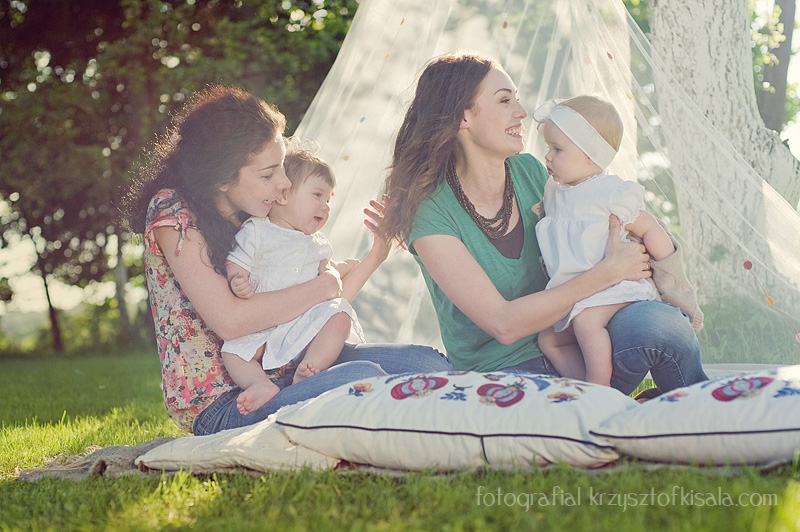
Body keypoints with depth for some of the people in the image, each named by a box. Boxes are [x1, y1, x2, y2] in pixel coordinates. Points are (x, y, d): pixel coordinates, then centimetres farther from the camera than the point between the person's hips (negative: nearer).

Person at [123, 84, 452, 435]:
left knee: (427, 363, -11)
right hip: (220, 408, -7)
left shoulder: (255, 214, 10)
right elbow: (228, 320, -23)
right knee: (361, 377, -31)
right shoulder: (173, 212, -12)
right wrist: (325, 286, -14)